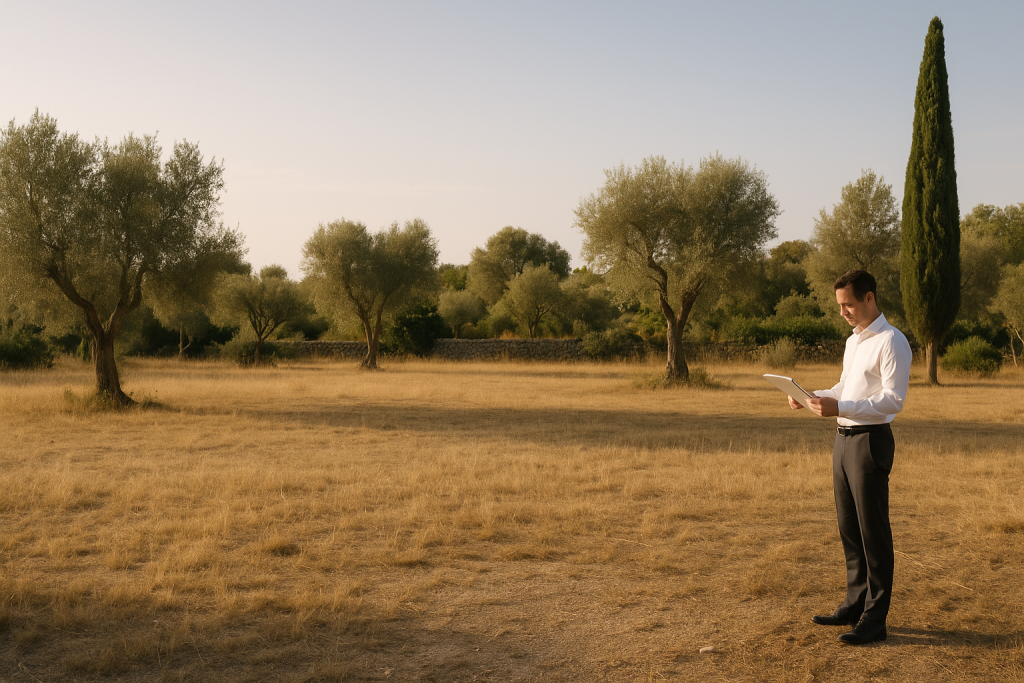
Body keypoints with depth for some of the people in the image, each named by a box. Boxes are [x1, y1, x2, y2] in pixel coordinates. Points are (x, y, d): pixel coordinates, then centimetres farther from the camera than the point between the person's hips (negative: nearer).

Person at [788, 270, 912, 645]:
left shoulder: (891, 342, -12)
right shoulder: (852, 342, 17)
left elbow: (893, 400, -20)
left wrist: (840, 408, -27)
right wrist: (810, 398, 8)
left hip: (871, 441, -9)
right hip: (844, 440, 9)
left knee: (873, 533, -3)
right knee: (849, 529, 15)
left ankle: (874, 619, 4)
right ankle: (855, 604, 26)